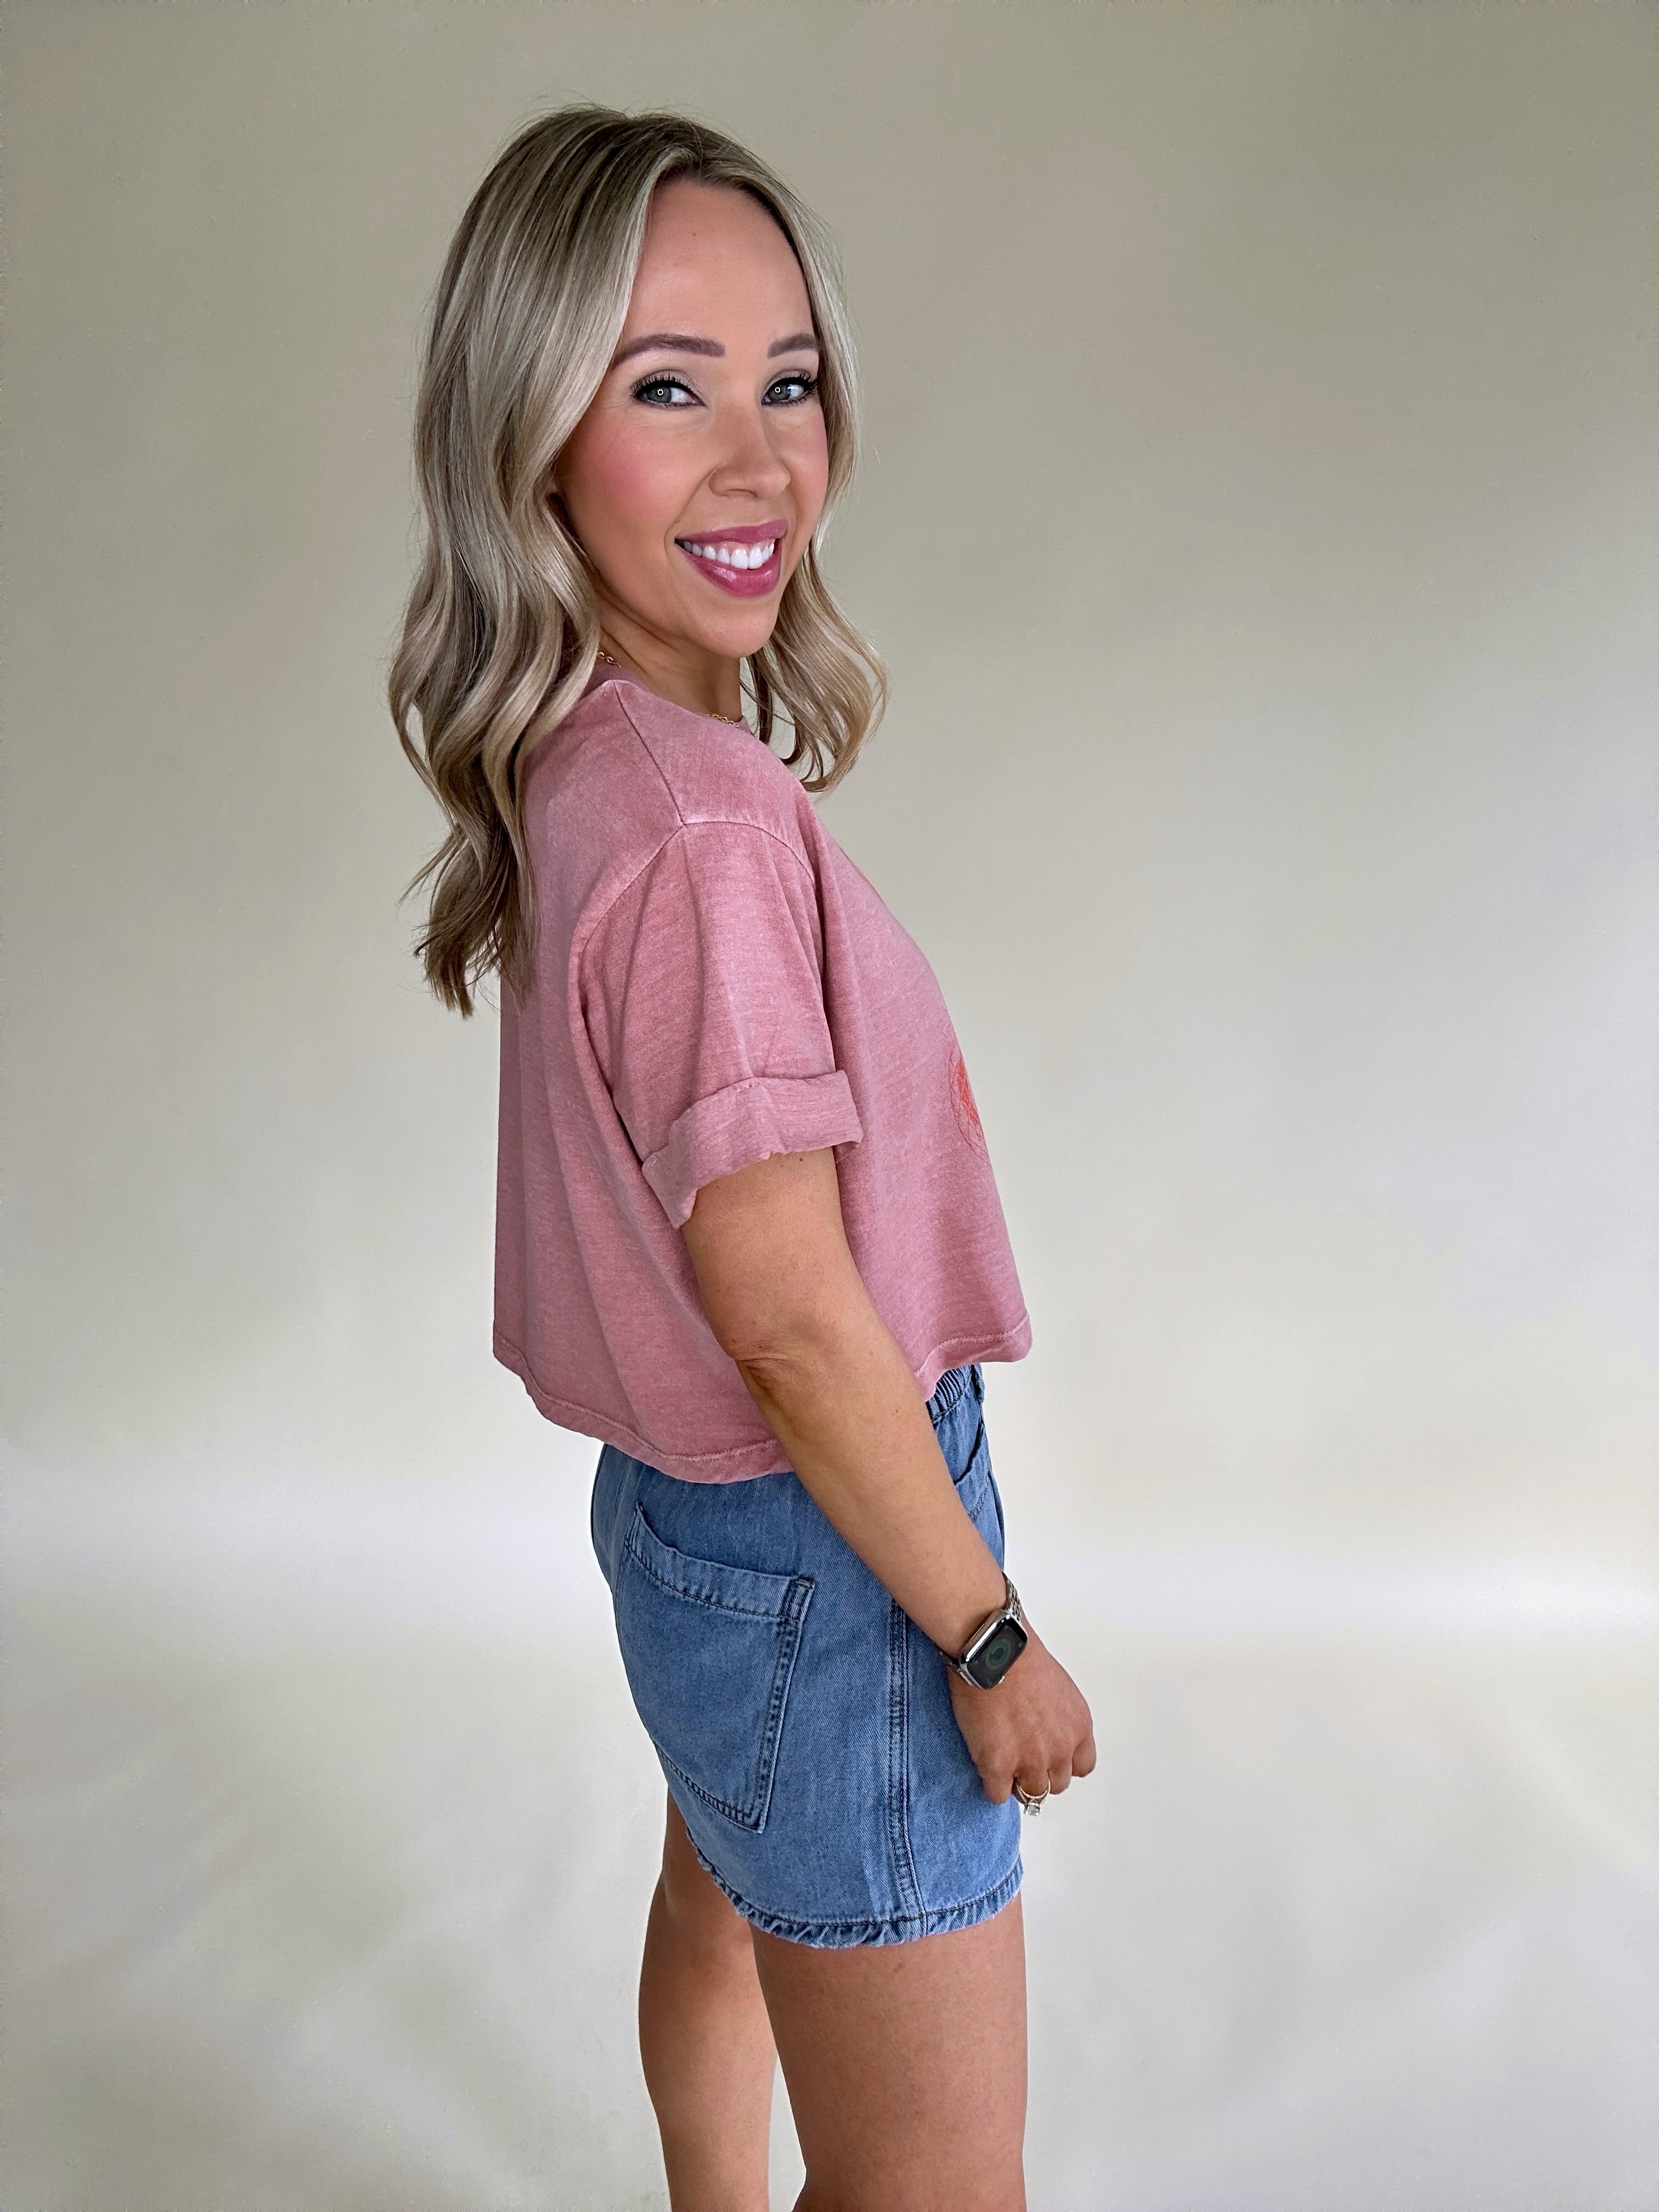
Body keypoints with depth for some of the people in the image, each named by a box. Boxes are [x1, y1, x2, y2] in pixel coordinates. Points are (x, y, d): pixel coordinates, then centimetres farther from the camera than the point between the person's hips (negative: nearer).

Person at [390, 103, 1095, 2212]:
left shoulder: (577, 769, -3)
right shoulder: (709, 829, -30)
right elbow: (789, 1314, -25)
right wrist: (989, 1635, -15)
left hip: (685, 1497, 10)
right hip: (821, 1561, -10)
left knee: (725, 1908, 34)